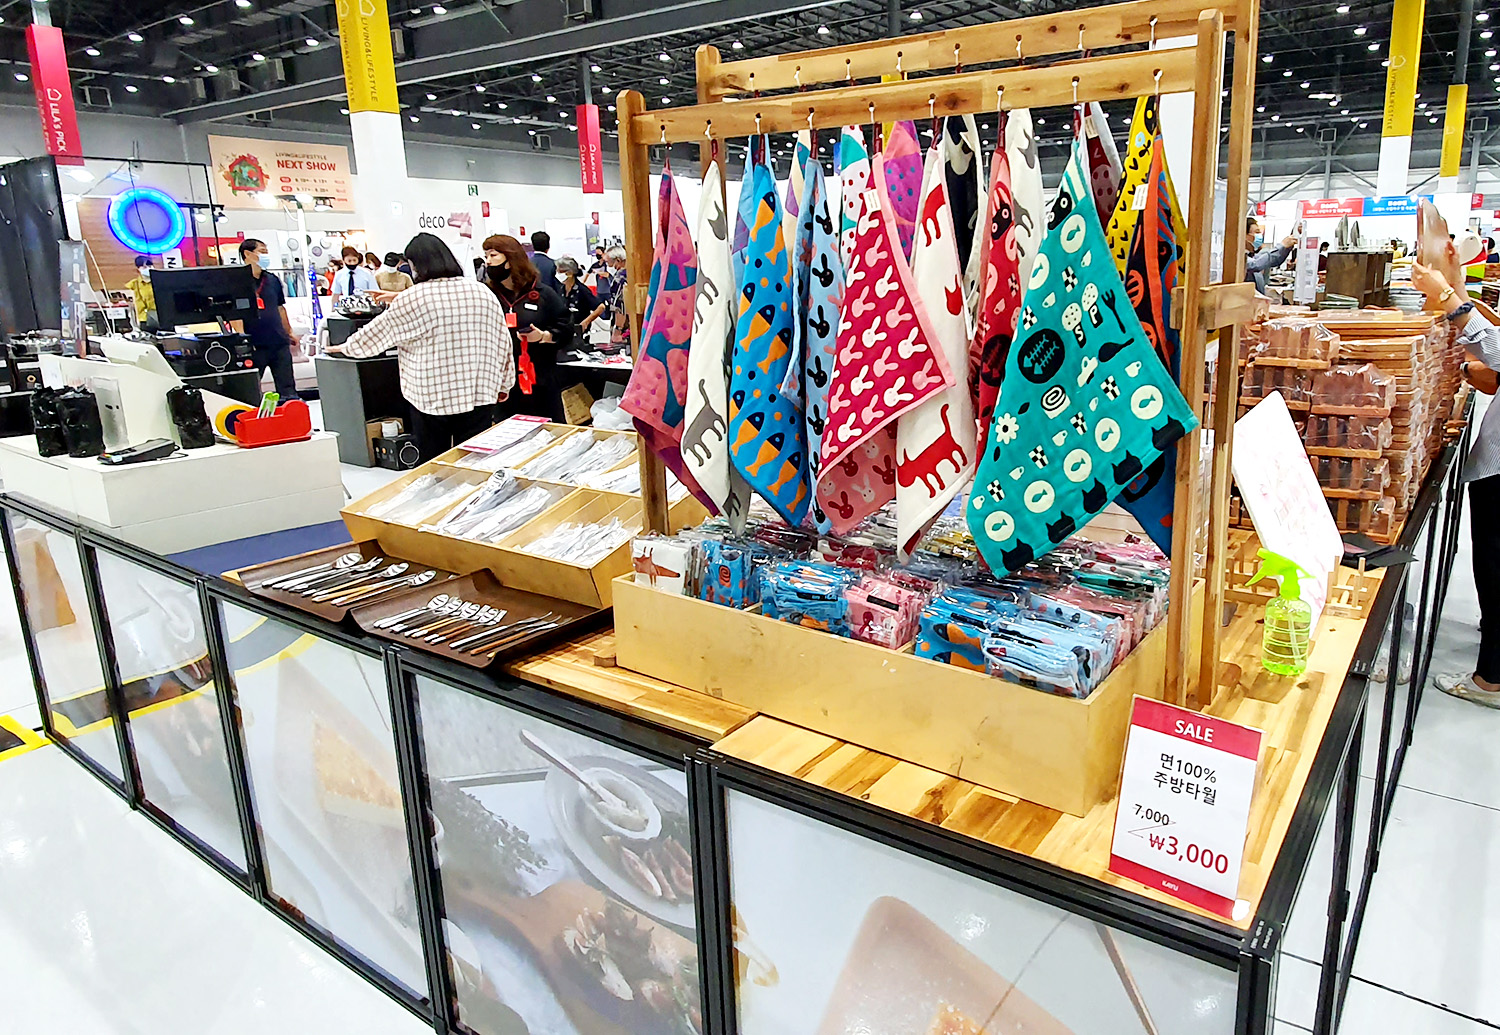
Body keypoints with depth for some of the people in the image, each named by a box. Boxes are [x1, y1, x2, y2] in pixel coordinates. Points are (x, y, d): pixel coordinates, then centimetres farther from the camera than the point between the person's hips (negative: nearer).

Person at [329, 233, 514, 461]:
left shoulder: (412, 299, -7)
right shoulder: (485, 294, 5)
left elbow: (376, 333, 6)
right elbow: (502, 345, 10)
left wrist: (345, 347, 24)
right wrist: (504, 385, 21)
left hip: (431, 397, -3)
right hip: (479, 395, 3)